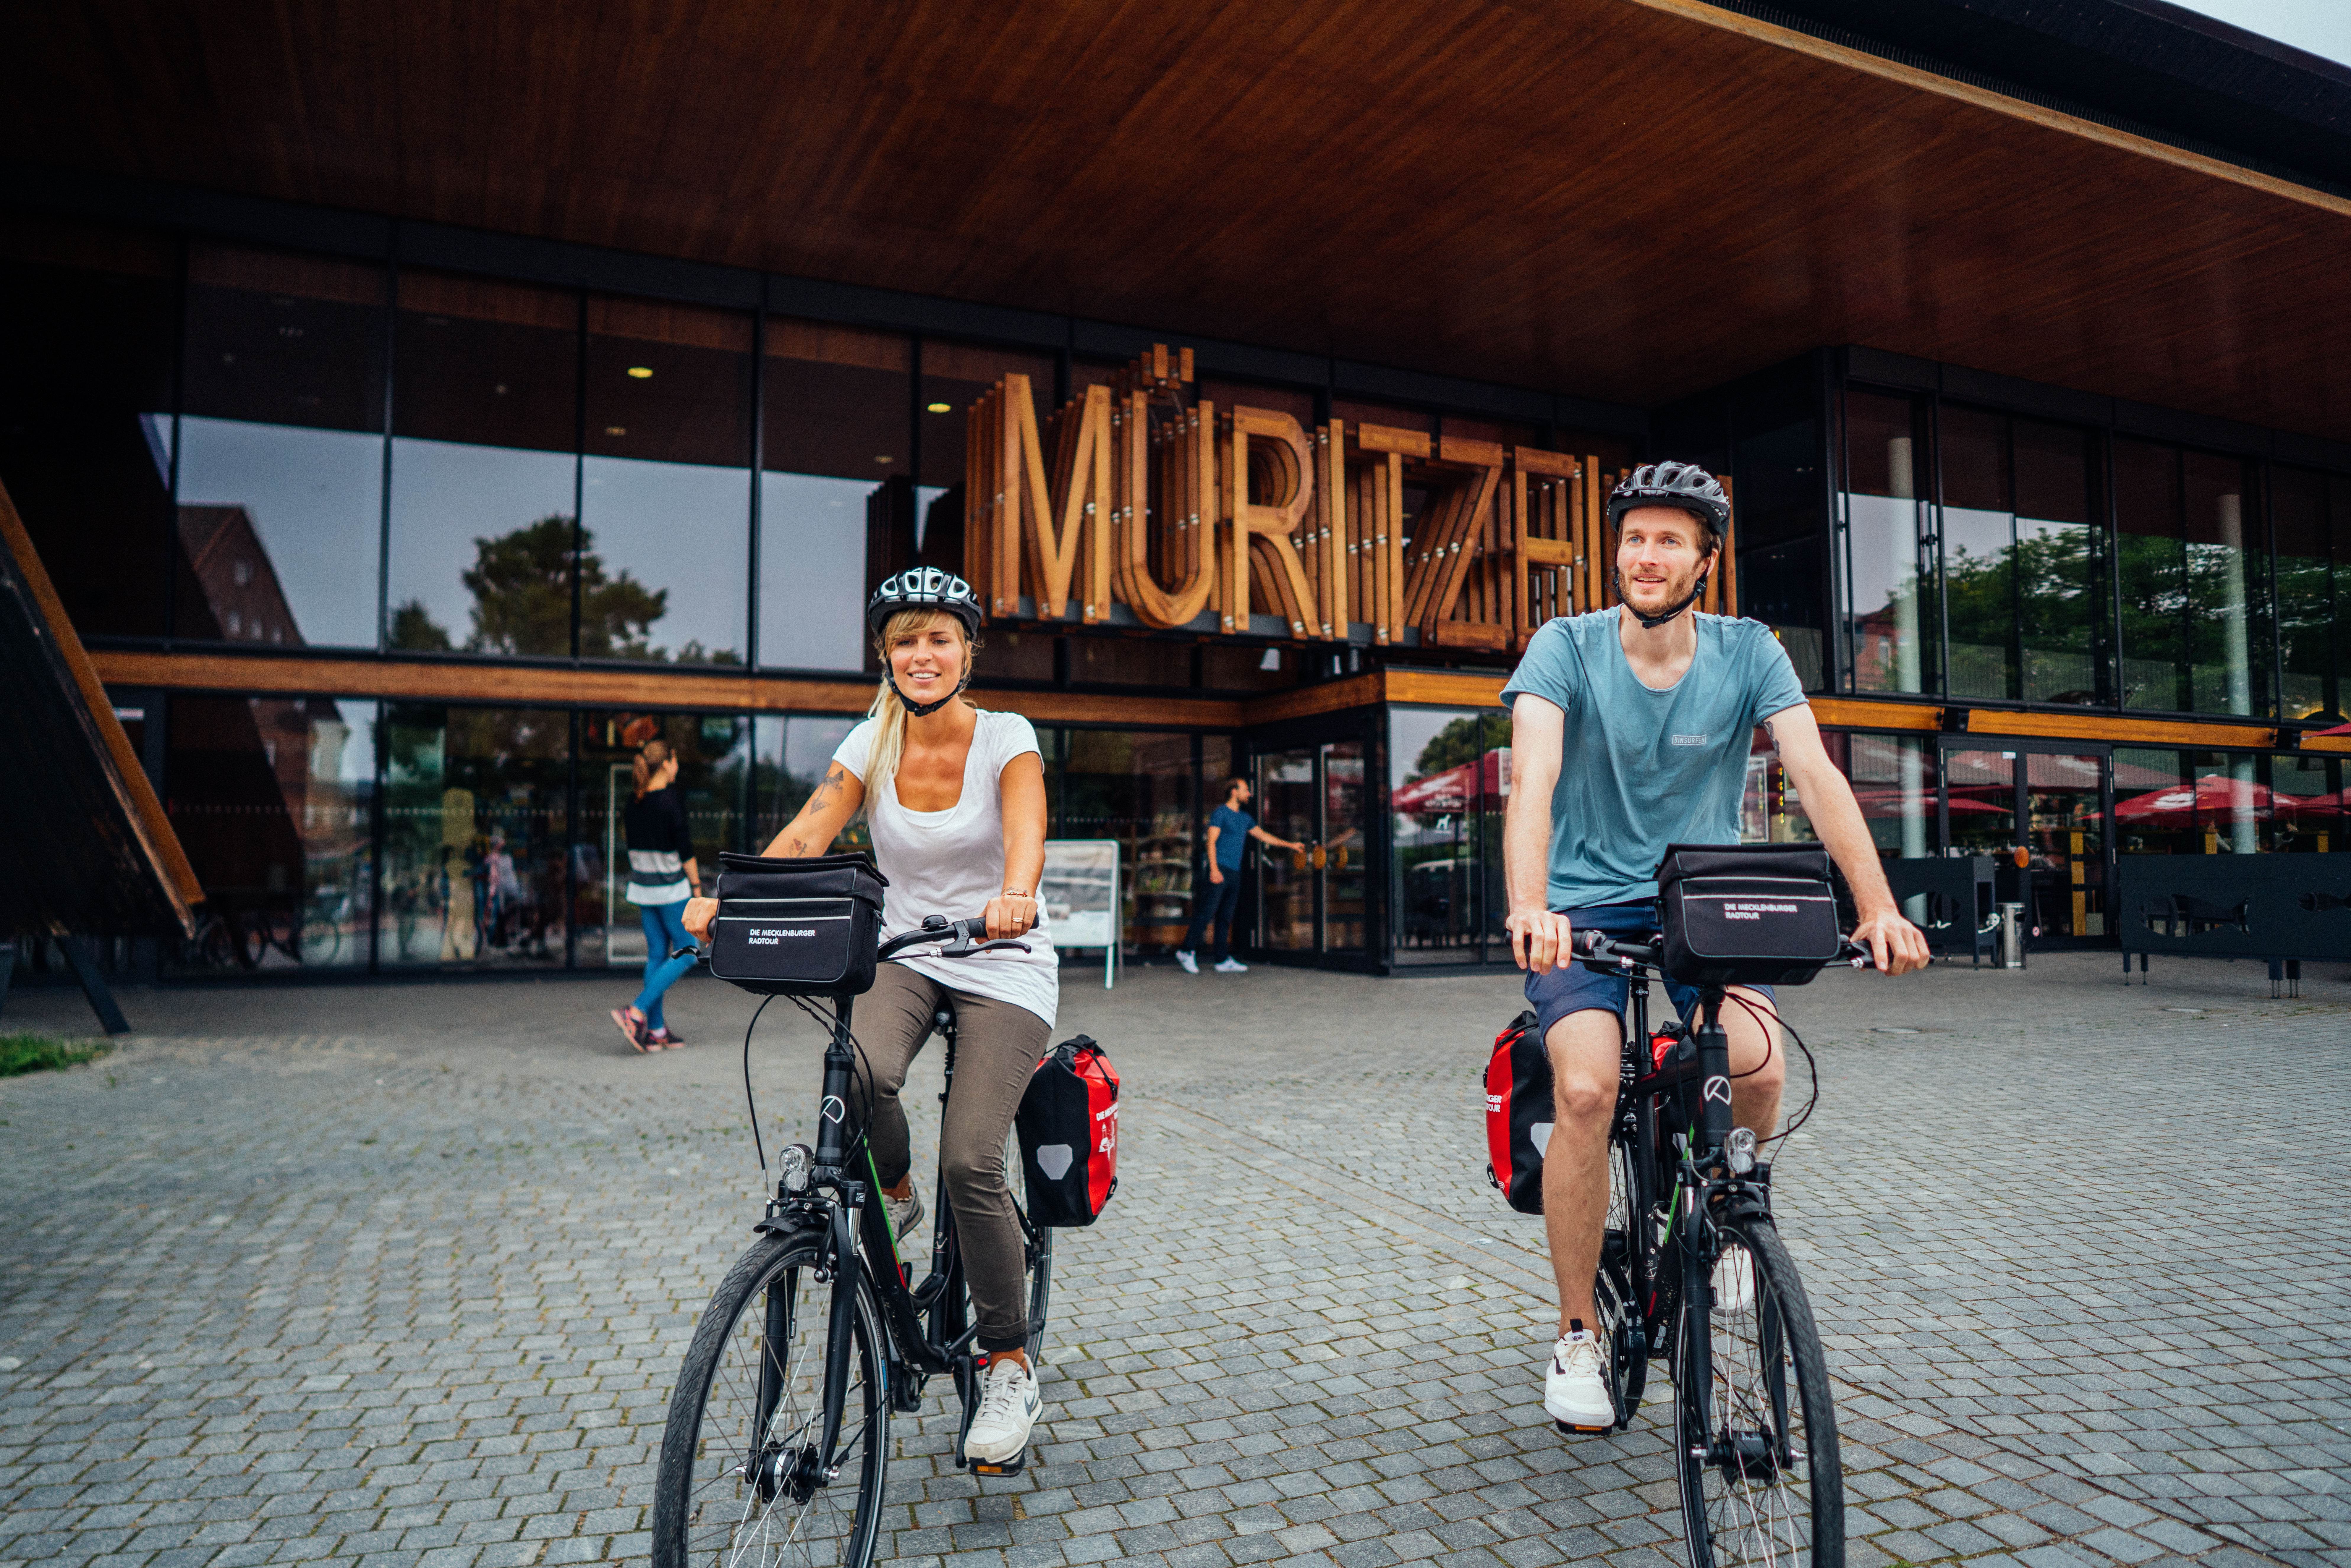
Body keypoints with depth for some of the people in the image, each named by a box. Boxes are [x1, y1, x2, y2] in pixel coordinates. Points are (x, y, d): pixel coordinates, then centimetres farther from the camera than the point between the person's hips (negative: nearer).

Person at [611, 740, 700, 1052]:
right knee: (687, 953, 2)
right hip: (671, 888, -7)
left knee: (657, 954, 11)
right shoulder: (671, 801, -15)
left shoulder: (634, 803, 6)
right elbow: (685, 850, -15)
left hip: (642, 886, 7)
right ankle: (636, 1013, -7)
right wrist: (697, 886, -6)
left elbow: (635, 849, 11)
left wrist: (639, 886, 18)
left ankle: (656, 1031, 13)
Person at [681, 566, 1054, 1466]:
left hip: (1004, 967, -3)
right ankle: (893, 1196, 4)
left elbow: (1025, 827, -31)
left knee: (971, 1162, -17)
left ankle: (1011, 1370, 4)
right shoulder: (871, 747, -3)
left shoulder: (1006, 739, -11)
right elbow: (807, 834, -16)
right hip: (906, 957, 3)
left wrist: (1014, 896, -53)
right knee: (861, 1071, -31)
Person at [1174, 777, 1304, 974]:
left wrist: (1290, 845, 26)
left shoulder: (1245, 818, 20)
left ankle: (1223, 961, 9)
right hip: (1220, 870, -8)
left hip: (1235, 873, 8)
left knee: (1226, 918, 7)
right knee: (1208, 912, -11)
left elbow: (1264, 836, 27)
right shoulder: (1220, 813, -4)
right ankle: (1187, 951, -4)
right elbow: (1211, 841, -10)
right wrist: (1214, 869, -19)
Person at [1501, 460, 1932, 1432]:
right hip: (1585, 905, -2)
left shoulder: (1748, 654, -3)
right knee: (1587, 1090, -23)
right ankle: (1576, 1336, -2)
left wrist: (1879, 907, -27)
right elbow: (1534, 780, -24)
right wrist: (1528, 908, -41)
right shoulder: (1567, 648, -10)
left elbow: (1816, 776, -12)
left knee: (1760, 1067, -24)